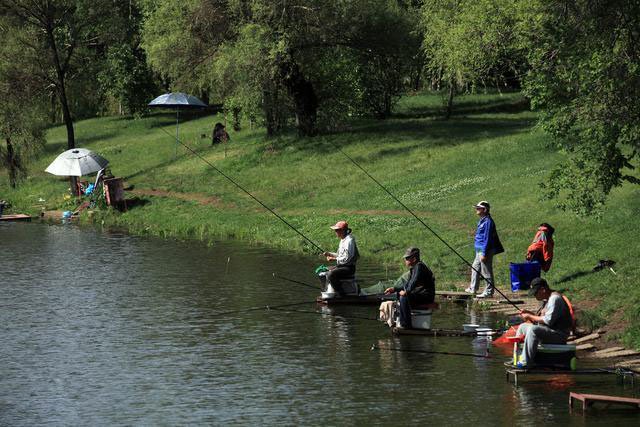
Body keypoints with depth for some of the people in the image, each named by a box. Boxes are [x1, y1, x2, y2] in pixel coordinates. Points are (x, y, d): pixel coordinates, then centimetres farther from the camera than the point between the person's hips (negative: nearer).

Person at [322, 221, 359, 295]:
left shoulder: (349, 241, -19)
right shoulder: (343, 240, 13)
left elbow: (346, 259, -23)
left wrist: (334, 259, -18)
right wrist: (329, 254, 10)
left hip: (349, 268, -11)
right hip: (342, 266, 11)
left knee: (331, 274, -30)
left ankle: (342, 294, -24)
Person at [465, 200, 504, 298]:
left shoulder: (488, 222, -18)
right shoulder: (482, 221, 13)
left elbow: (487, 239, -20)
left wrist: (484, 254, -21)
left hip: (485, 250, -11)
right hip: (479, 250, 11)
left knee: (486, 271, -4)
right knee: (475, 268, 18)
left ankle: (489, 292, 3)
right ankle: (473, 289, 28)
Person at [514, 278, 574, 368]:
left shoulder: (555, 298, -17)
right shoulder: (548, 299, 16)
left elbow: (548, 320, -24)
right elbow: (543, 318, 23)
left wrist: (530, 316, -14)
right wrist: (529, 313, 10)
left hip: (558, 334, -11)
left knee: (532, 329, -34)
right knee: (522, 327, 18)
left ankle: (526, 362, -33)